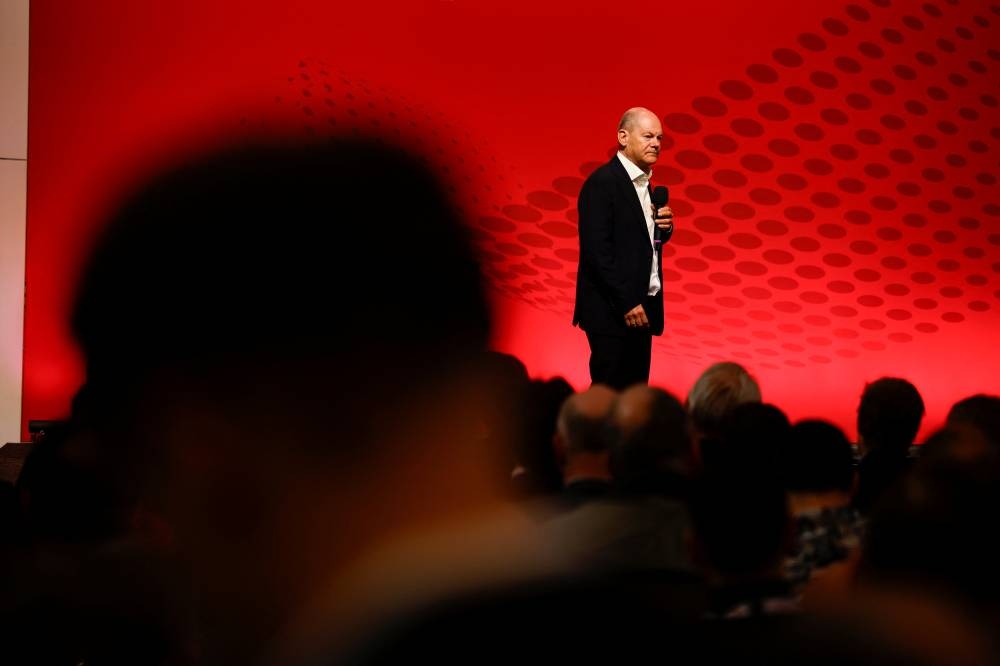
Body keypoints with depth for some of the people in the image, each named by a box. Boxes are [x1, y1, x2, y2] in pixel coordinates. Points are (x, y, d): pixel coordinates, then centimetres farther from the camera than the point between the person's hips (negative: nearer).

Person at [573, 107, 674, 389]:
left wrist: (664, 227, 0)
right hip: (612, 311, -9)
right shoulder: (602, 183, -14)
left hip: (639, 307, 9)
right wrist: (627, 303, -20)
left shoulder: (643, 183, 13)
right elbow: (596, 250, -19)